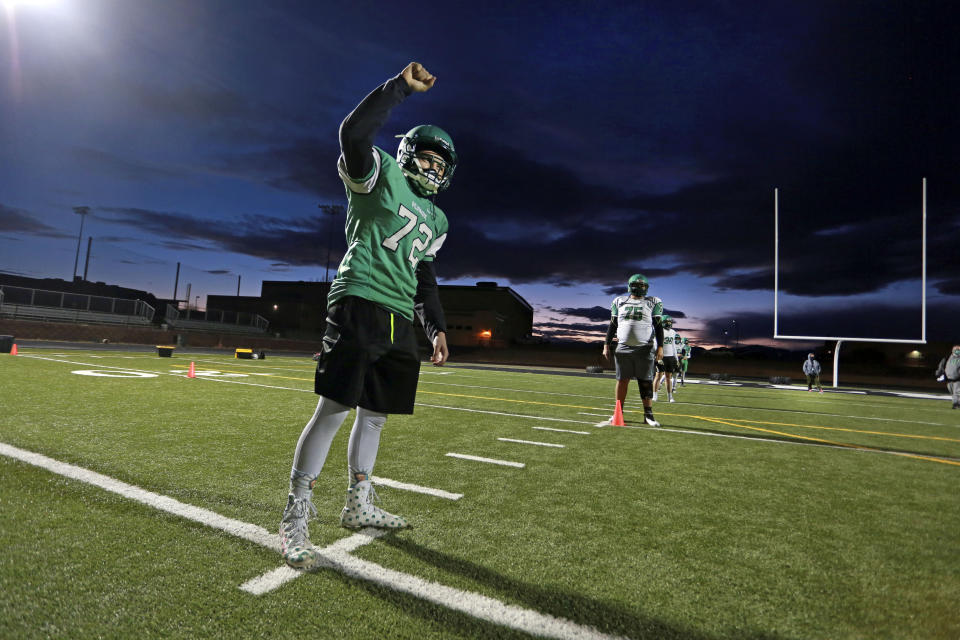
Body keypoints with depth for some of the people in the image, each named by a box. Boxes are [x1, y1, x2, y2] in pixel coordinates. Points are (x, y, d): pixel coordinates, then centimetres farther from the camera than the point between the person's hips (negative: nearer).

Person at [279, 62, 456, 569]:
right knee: (334, 408, -10)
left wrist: (436, 326, 19)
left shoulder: (436, 221, 24)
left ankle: (358, 505, 27)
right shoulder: (381, 176, 5)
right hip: (359, 302, -7)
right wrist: (402, 85, -11)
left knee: (376, 412, 12)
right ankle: (294, 518, 2)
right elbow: (354, 134, -14)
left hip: (398, 320, 8)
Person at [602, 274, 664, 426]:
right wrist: (606, 345, 8)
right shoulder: (620, 302, 10)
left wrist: (660, 347, -4)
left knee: (646, 382, 0)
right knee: (622, 380, 5)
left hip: (645, 348, -1)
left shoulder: (652, 303, 5)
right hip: (623, 348, 2)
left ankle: (648, 414, 6)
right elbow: (612, 326, 12)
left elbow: (658, 327, 4)